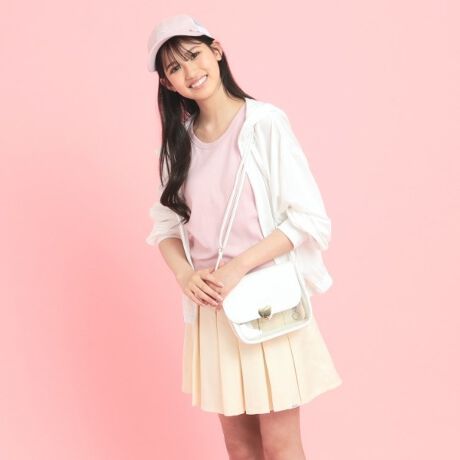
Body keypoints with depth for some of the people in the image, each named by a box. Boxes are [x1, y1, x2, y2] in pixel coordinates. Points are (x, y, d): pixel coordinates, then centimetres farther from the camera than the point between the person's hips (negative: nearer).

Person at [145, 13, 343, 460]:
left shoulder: (265, 122, -9)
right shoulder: (179, 139, 8)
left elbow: (311, 219, -12)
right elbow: (165, 224, 11)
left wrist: (239, 267, -19)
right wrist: (185, 274, -9)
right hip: (209, 306, 5)